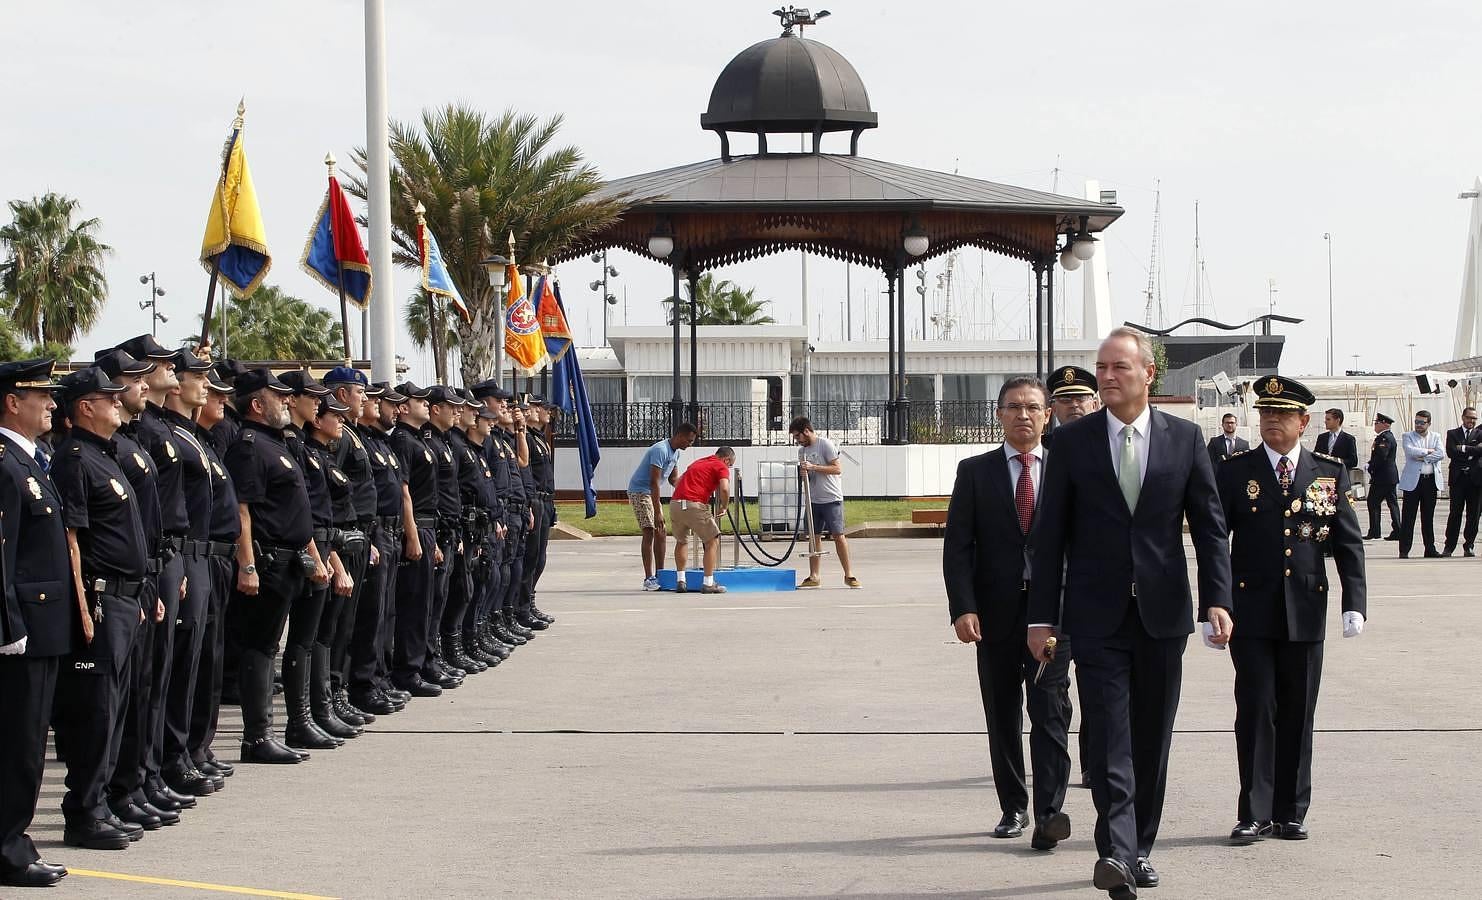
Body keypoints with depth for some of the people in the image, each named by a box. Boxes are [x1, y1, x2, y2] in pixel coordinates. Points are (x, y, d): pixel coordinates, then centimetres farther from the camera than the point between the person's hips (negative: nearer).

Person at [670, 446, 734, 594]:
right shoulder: (721, 467, 6)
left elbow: (678, 482, 34)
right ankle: (708, 583, 2)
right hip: (694, 505, -7)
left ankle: (680, 581, 25)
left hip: (675, 503, 7)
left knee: (681, 541, 27)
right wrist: (724, 507, 6)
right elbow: (724, 489, -12)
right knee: (712, 541, 6)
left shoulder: (697, 463, 29)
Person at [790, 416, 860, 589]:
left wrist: (813, 467, -22)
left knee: (838, 535, -8)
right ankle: (813, 576, 9)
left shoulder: (826, 444, -10)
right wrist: (802, 473, -5)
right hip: (813, 500, 7)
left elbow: (837, 469, -16)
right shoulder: (802, 450, 12)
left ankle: (848, 575, -3)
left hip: (831, 499, -7)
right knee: (813, 536, 5)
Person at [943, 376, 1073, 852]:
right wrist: (963, 608, -10)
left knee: (1050, 712, -10)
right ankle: (1013, 808, 20)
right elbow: (957, 546, 1)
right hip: (996, 612, 1)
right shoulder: (975, 472, 6)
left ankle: (1048, 814, -13)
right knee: (1003, 717, 9)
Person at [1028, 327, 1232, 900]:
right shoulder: (1072, 441, 2)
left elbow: (1210, 525, 4)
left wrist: (1217, 600, -7)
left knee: (1152, 737, 8)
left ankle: (1139, 849, 19)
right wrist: (1042, 615, -2)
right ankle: (1115, 852, -19)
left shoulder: (1185, 439, 4)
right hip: (1097, 614, -2)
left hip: (1163, 611, 2)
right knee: (1107, 732, -11)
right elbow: (1050, 534, 2)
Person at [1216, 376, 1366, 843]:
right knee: (1255, 710, -4)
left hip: (1306, 612, 2)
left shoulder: (1330, 473, 7)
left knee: (1298, 714, 6)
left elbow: (1349, 544, 7)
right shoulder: (1235, 472, 2)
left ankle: (1291, 813, 15)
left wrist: (1354, 604, -3)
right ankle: (1255, 813, 1)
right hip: (1251, 613, -2)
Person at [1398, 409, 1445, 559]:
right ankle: (1404, 550, -4)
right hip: (1413, 481, -3)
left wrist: (1423, 457, -11)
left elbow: (1441, 454, -4)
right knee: (1408, 517, -5)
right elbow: (1410, 451, -15)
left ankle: (1430, 549, 14)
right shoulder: (1408, 436, 4)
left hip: (1431, 481, 3)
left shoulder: (1436, 437, 12)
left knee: (1428, 517, 9)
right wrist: (1428, 451, -8)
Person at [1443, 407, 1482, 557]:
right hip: (1458, 478, -1)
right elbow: (1451, 452, -7)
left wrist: (1464, 448, -10)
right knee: (1455, 513, -2)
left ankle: (1469, 546, 11)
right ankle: (1449, 546, 1)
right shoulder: (1452, 434, 10)